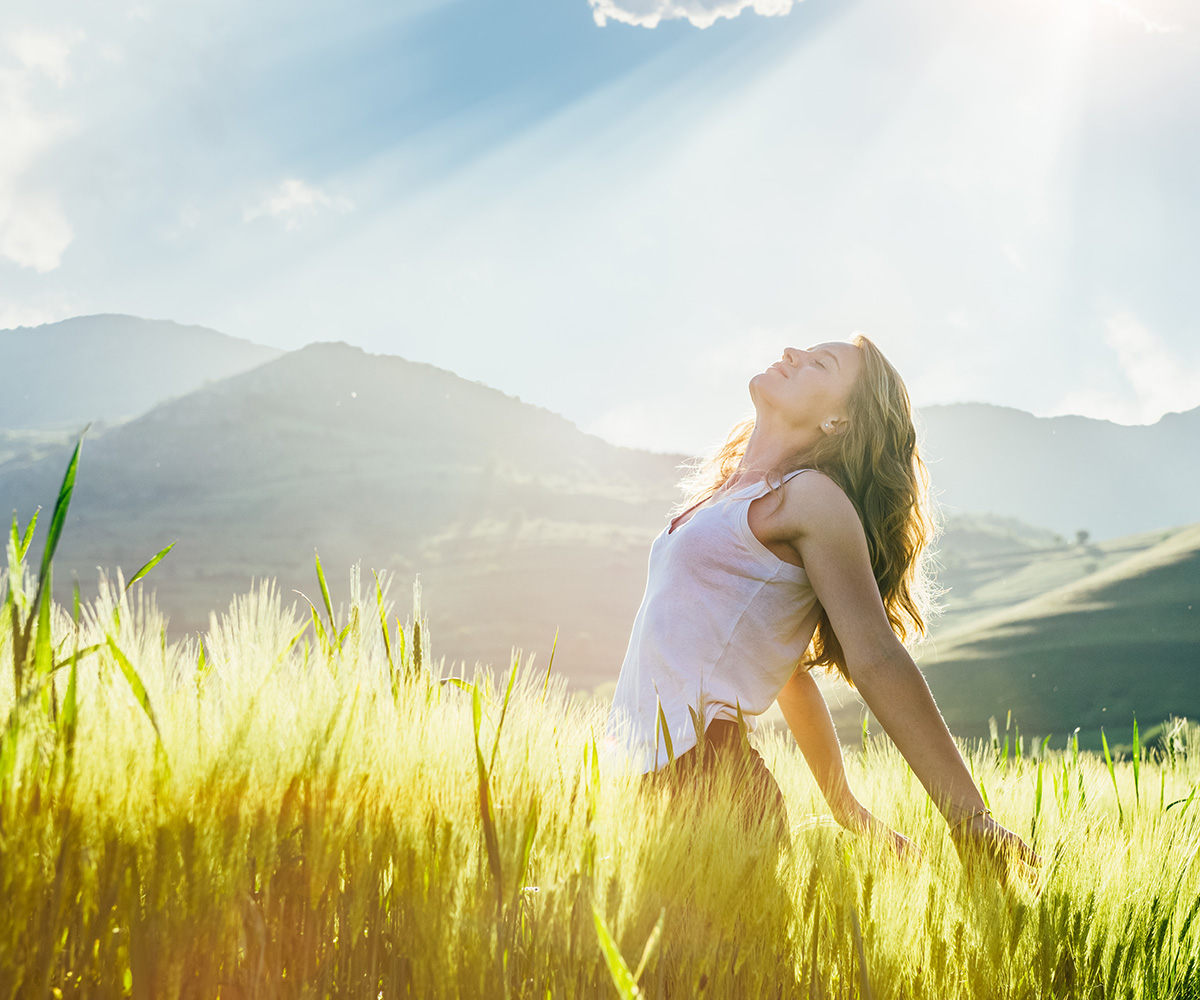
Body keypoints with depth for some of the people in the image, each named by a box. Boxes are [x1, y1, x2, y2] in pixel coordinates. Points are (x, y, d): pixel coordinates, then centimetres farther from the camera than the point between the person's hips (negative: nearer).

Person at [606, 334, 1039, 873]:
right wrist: (844, 804, 29)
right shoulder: (732, 494, 21)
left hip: (705, 775, -8)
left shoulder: (814, 495, -6)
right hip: (657, 771, 8)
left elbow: (879, 661, -12)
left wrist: (971, 825, -15)